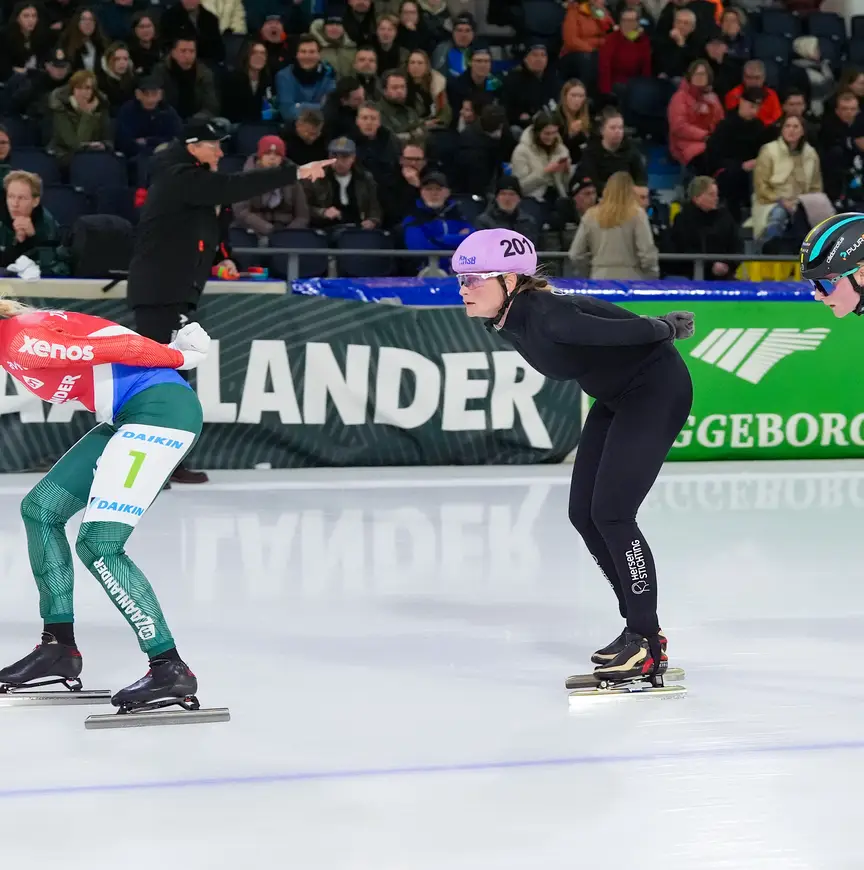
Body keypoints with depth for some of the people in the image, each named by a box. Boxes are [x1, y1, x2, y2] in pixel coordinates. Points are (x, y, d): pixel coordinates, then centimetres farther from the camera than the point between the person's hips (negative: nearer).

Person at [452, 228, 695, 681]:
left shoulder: (547, 316, -32)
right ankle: (640, 628, 18)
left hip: (657, 389, -9)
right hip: (614, 397, 9)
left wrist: (668, 328, -8)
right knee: (583, 514, 6)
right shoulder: (507, 321, -4)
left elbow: (626, 330, -26)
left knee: (610, 513, -14)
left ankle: (647, 645, -6)